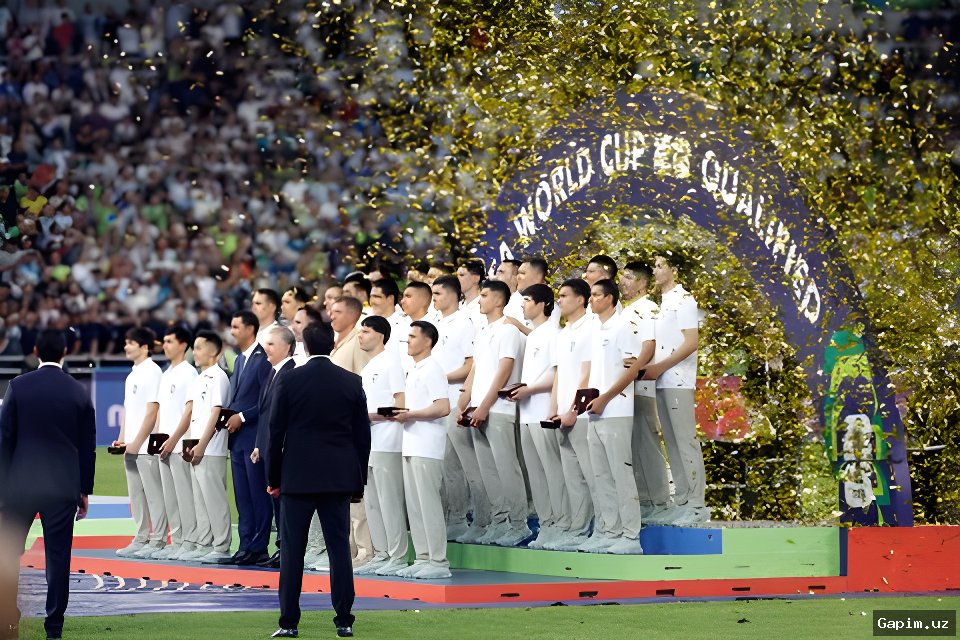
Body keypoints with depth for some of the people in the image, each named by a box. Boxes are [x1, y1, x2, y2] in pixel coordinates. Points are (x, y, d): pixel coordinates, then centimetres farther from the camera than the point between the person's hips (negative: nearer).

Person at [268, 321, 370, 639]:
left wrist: (274, 478, 6)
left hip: (297, 478, -2)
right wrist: (359, 481, 12)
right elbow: (362, 435, 4)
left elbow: (276, 432, -3)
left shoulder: (288, 380, -5)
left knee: (292, 552, 3)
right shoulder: (352, 382, 1)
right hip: (339, 479, 2)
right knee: (340, 549, 5)